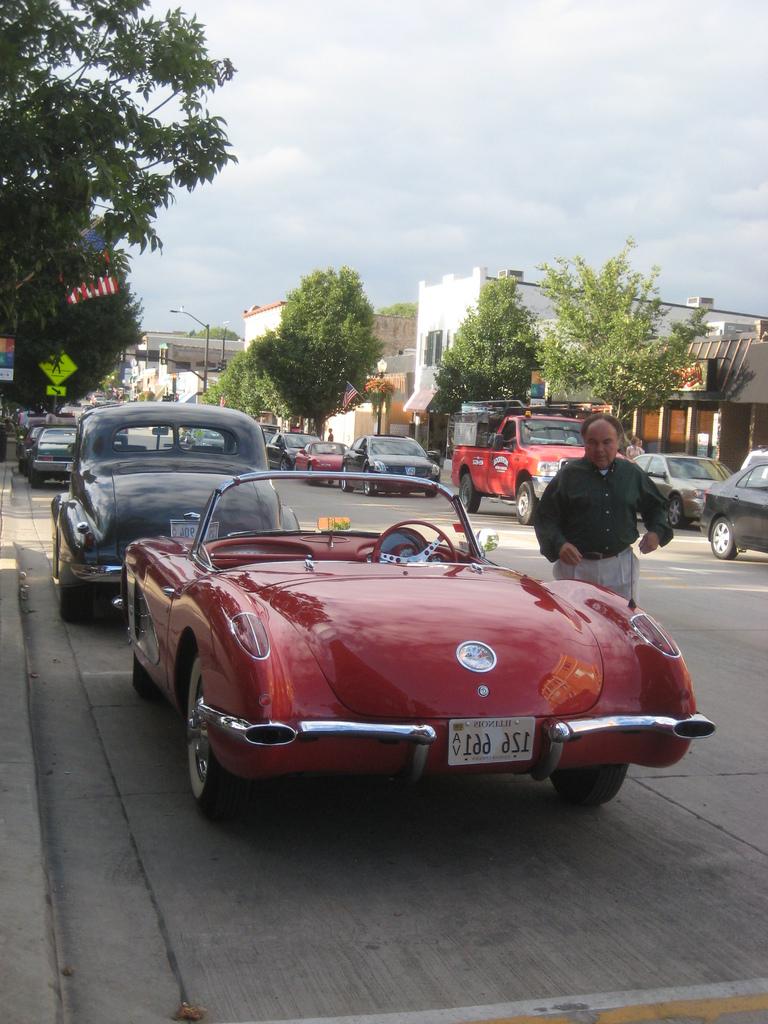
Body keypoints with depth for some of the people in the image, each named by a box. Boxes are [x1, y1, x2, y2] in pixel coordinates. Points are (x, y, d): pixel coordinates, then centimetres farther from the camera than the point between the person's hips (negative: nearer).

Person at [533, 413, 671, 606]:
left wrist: (657, 532, 2)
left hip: (621, 568, 3)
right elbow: (544, 517, -2)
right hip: (576, 566, -2)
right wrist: (559, 544, -19)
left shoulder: (633, 474, 7)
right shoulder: (569, 474, -2)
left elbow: (656, 506, 22)